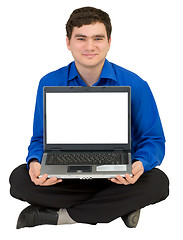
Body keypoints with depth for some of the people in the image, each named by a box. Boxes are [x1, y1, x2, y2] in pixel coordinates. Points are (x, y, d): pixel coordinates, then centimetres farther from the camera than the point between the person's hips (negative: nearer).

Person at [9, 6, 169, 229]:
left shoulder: (135, 86, -6)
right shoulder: (49, 84, -1)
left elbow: (154, 140, -2)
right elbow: (40, 138, 4)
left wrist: (139, 165, -27)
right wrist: (35, 163, -22)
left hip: (118, 176, -1)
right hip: (64, 177, 1)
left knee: (157, 182, -31)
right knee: (19, 178, -24)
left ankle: (54, 215, -22)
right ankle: (121, 207, -18)